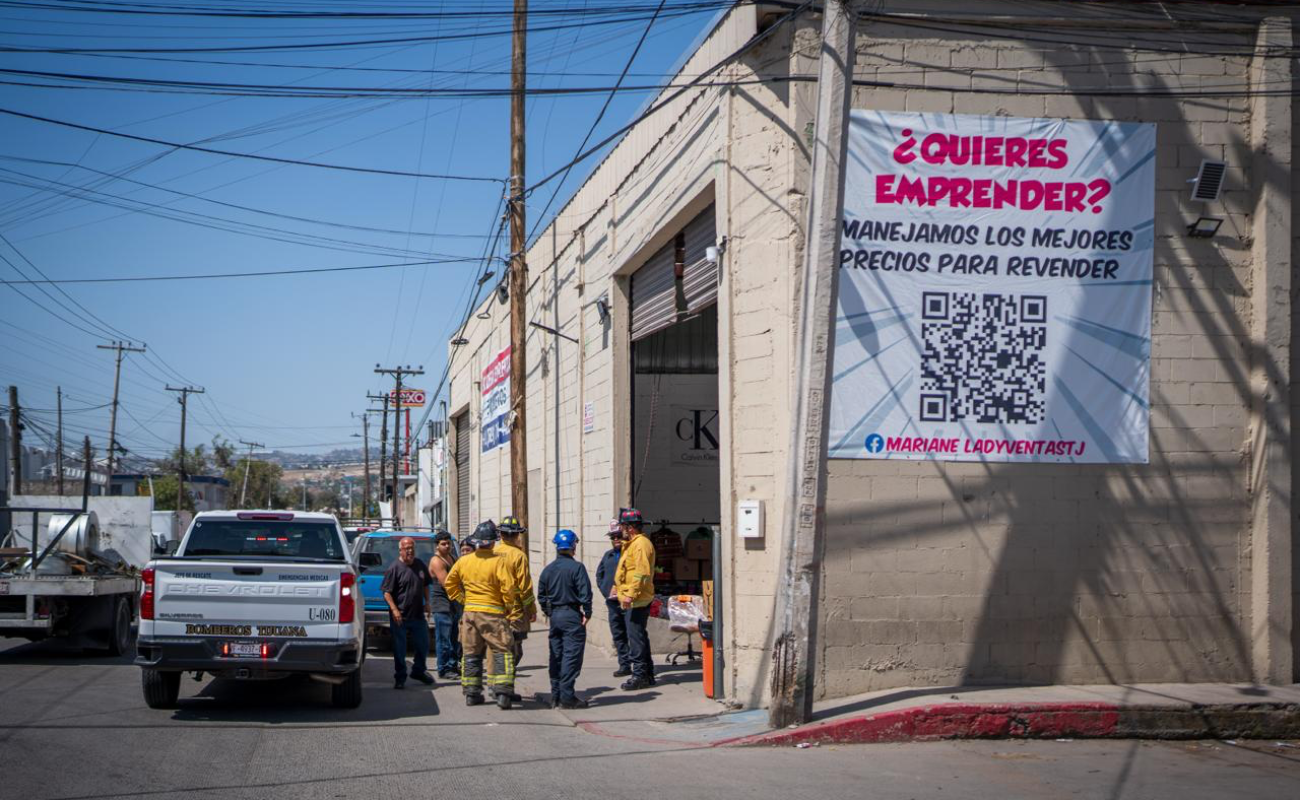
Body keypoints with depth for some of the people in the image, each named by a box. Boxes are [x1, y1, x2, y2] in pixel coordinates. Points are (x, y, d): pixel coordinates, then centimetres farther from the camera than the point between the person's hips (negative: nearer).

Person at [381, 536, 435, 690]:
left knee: (423, 645, 14)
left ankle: (419, 671, 34)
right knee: (399, 648, 2)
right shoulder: (394, 568, -10)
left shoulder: (420, 565, 8)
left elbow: (425, 586, 22)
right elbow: (387, 592, -13)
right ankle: (400, 678, 12)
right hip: (400, 616, -6)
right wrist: (394, 610, -22)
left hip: (418, 614, 6)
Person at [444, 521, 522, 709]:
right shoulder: (499, 561, -12)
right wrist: (510, 607, -1)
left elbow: (450, 584, 11)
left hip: (469, 613, 5)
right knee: (502, 652, 0)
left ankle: (472, 694, 15)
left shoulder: (463, 561, 4)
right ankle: (502, 693, -10)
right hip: (493, 614, -5)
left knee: (471, 654, 13)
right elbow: (508, 587, -15)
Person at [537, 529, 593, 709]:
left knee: (556, 656, 12)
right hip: (571, 615, -6)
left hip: (554, 615, 6)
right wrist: (587, 613, -8)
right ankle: (567, 696, -8)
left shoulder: (548, 569, 8)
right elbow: (585, 593, -16)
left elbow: (541, 595, 13)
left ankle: (556, 696, 15)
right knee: (571, 656, -5)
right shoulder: (576, 568, -11)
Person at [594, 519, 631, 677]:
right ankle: (624, 665, 15)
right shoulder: (608, 555, 15)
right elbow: (599, 574, 23)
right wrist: (606, 591, 10)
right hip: (612, 601, 7)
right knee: (618, 635, 9)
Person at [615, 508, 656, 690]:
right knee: (640, 636, 15)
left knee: (636, 637, -8)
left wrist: (630, 595, -27)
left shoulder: (641, 544, -15)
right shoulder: (632, 544, 19)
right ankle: (647, 674, 21)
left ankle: (640, 675, -6)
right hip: (635, 600, 11)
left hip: (636, 601, -11)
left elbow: (641, 573, -23)